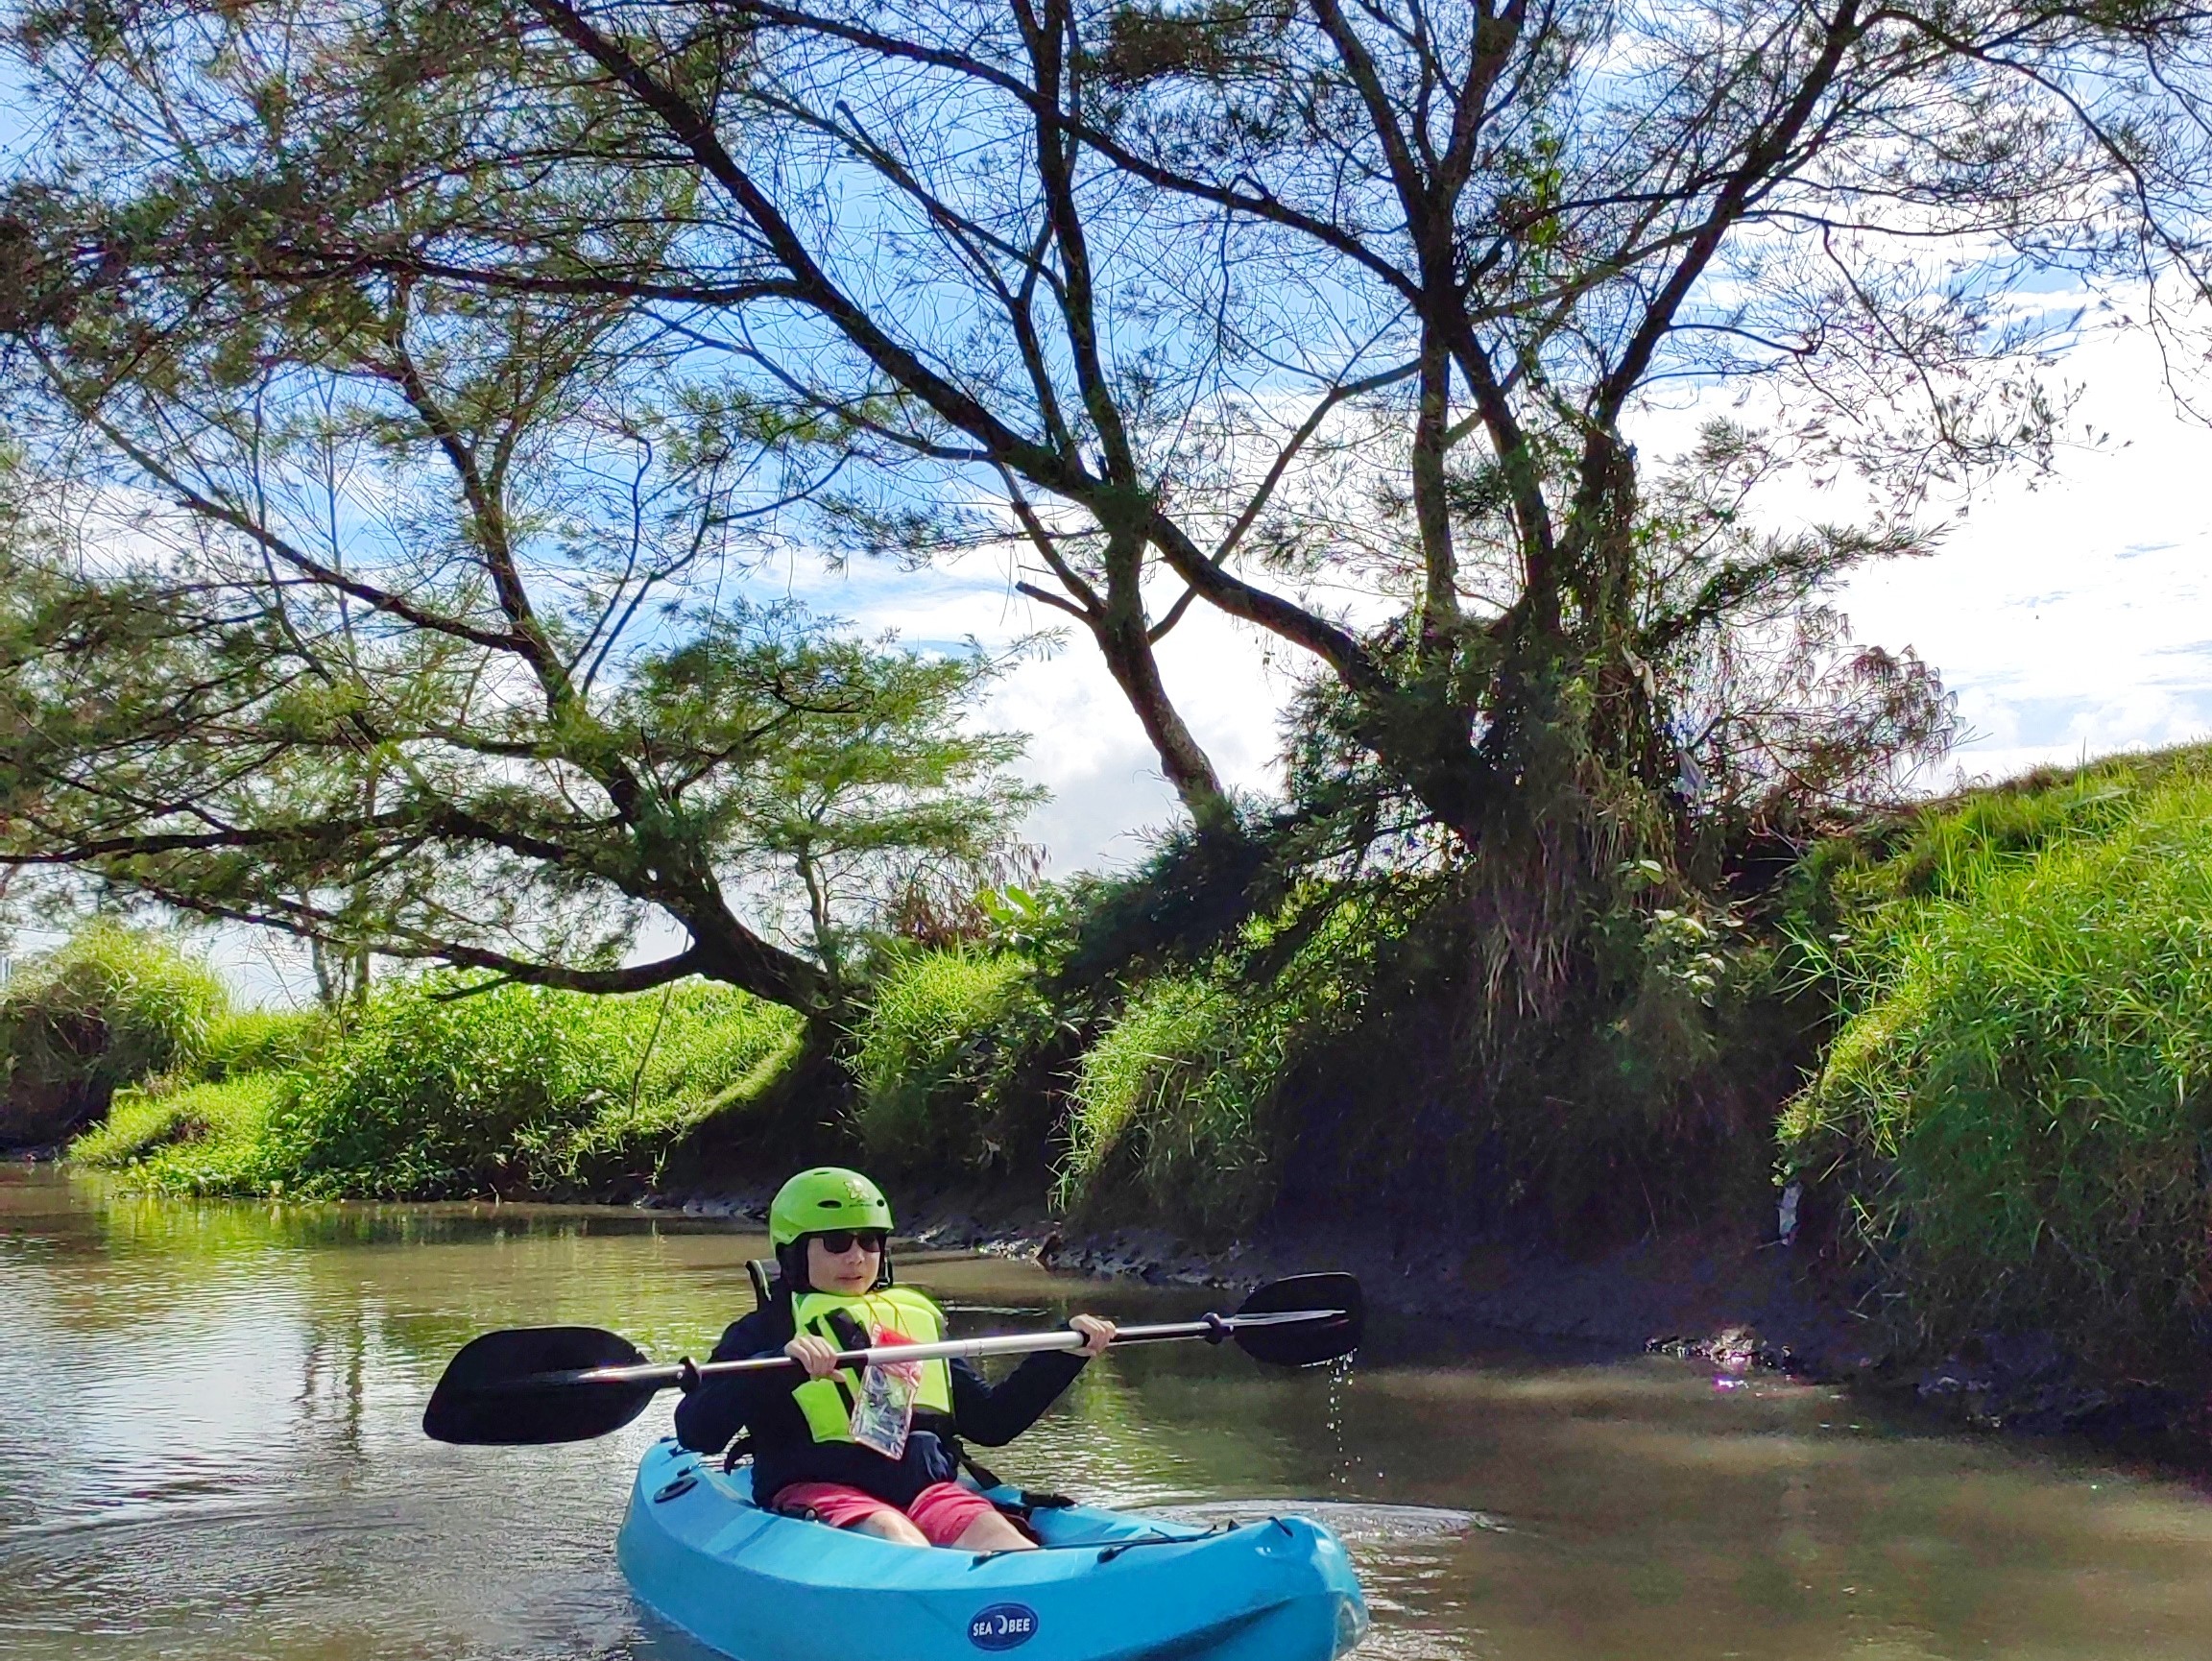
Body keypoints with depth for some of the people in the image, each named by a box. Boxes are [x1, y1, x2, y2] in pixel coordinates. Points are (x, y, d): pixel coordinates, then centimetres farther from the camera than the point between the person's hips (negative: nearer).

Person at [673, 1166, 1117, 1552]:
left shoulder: (918, 1320, 24)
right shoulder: (767, 1330, 9)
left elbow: (991, 1420, 26)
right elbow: (696, 1432, -8)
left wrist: (1065, 1353, 15)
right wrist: (781, 1367, -24)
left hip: (924, 1488, 4)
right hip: (816, 1494, -4)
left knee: (995, 1534, -28)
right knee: (892, 1536, -36)